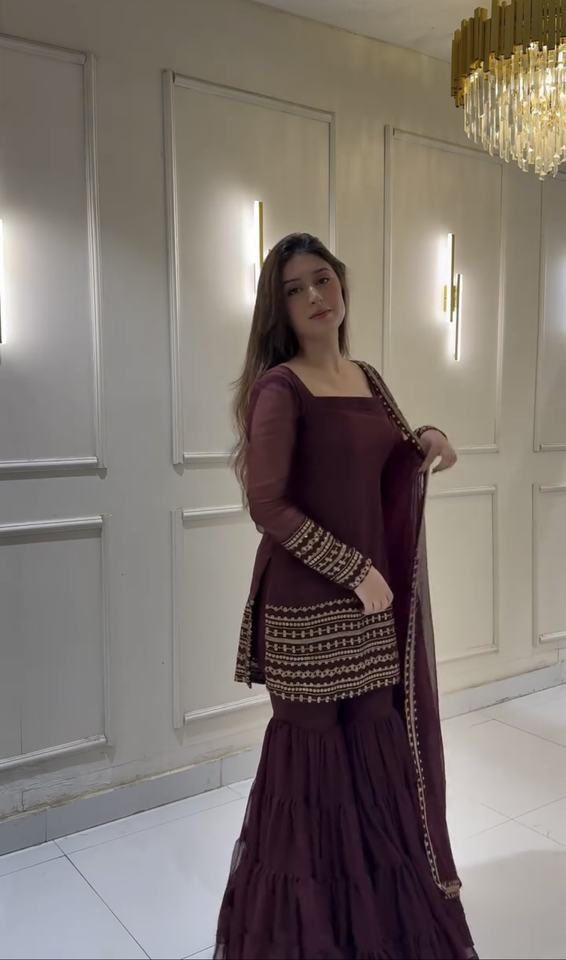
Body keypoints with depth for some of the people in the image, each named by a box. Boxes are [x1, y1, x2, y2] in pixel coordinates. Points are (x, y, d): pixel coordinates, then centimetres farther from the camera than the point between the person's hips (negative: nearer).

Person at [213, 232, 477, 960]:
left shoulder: (368, 379, 10)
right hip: (308, 604, -7)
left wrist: (426, 443, -3)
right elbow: (269, 505, -18)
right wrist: (354, 572, -17)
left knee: (379, 744, 15)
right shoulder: (278, 387, -12)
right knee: (316, 748, 6)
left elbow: (393, 477, 19)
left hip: (377, 600, 7)